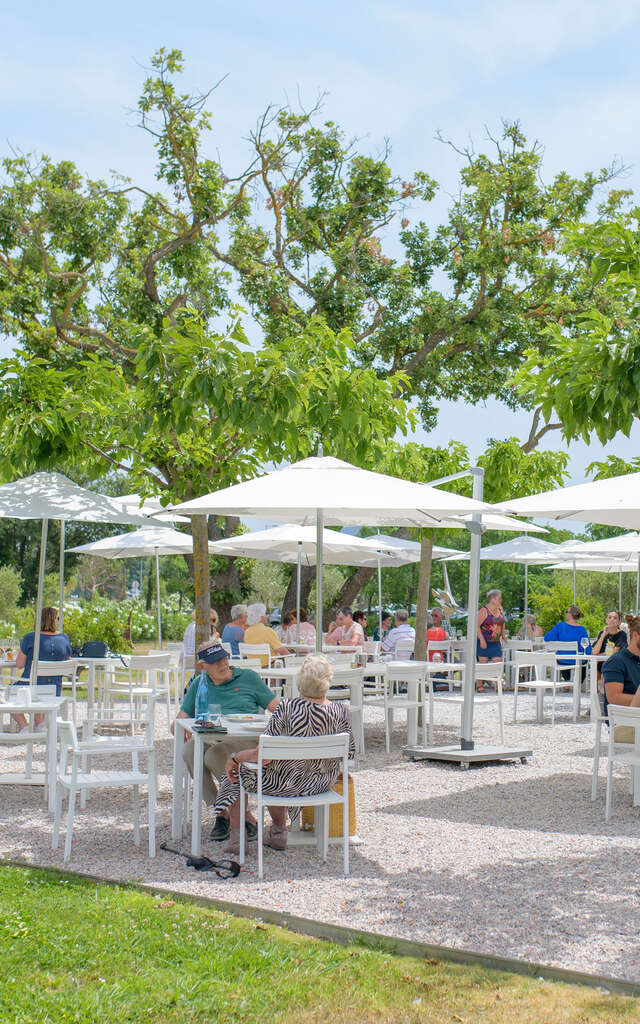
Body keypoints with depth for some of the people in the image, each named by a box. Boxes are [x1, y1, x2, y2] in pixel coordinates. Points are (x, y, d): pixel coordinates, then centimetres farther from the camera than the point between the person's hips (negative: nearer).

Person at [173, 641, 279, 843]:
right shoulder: (199, 685, 23)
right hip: (209, 737, 3)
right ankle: (220, 813, -23)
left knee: (214, 755, -36)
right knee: (189, 752, -32)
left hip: (245, 737, -3)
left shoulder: (248, 677, 16)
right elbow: (180, 720, 19)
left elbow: (276, 707, 11)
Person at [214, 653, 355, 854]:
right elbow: (350, 753, -4)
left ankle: (237, 838, 29)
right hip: (323, 783, 4)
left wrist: (234, 757, -5)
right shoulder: (340, 711, -15)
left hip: (285, 784, -4)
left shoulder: (286, 709, -26)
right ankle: (278, 833, 43)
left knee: (236, 771, 26)